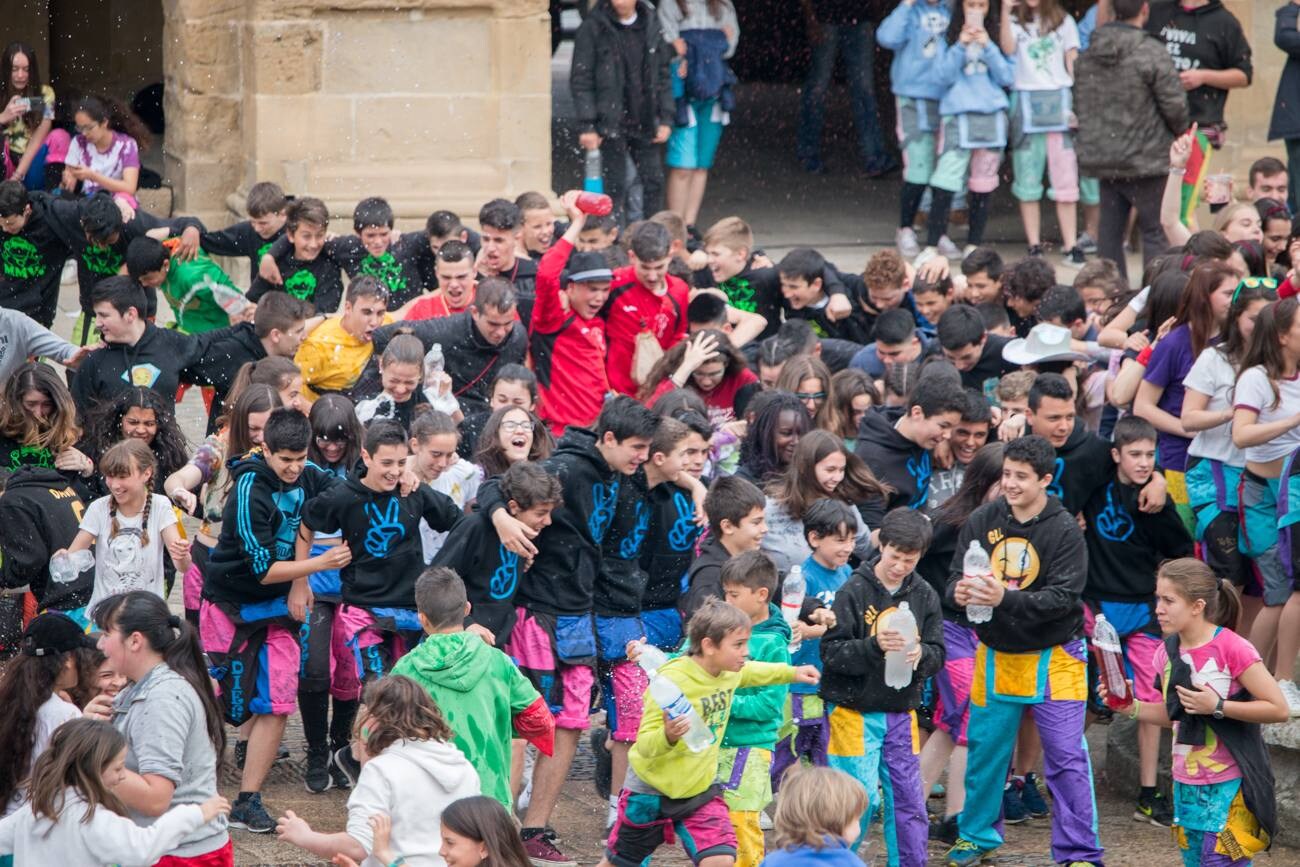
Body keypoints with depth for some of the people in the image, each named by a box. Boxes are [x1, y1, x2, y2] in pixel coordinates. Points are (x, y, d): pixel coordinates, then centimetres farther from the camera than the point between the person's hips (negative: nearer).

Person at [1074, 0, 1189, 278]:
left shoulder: (1086, 57, 6)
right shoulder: (1151, 55, -15)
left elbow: (1079, 105, 13)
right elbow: (1175, 106, -13)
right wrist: (1178, 133, 8)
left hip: (1102, 160, 6)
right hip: (1146, 160, -6)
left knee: (1110, 232, 12)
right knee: (1156, 231, 2)